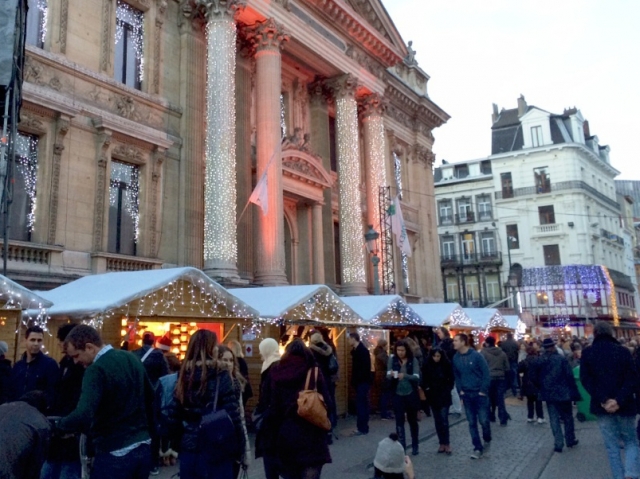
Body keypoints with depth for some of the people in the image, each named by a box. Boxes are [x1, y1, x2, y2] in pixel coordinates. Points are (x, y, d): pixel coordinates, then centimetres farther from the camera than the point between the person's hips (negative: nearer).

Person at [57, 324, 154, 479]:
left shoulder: (96, 369, -19)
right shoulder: (132, 359, 5)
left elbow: (83, 415, -29)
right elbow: (150, 398, 16)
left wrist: (58, 426, -12)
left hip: (115, 453, -7)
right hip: (143, 448, 7)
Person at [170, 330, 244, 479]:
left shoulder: (184, 376, 3)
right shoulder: (220, 376, -12)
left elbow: (176, 414, 7)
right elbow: (232, 414, -14)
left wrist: (176, 443, 18)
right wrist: (239, 445, -4)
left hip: (189, 446, 5)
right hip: (216, 447, -4)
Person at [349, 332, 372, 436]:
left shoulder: (362, 350, -15)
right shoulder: (357, 350, 12)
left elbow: (365, 367, -21)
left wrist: (356, 380, -20)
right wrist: (354, 380, 10)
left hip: (363, 381, -9)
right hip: (360, 381, 9)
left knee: (361, 405, -7)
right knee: (362, 404, 12)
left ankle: (362, 428, -2)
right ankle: (363, 427, 18)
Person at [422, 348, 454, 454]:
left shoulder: (447, 365, -8)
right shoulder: (427, 365, -5)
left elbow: (451, 379, 2)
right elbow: (424, 380, 5)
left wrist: (447, 389, -6)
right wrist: (426, 389, -6)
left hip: (444, 396, -2)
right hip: (433, 396, 2)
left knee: (444, 420, -7)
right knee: (437, 421, 8)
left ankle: (446, 444, 3)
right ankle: (442, 443, 16)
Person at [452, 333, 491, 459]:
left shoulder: (476, 355, -13)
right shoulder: (456, 358, 0)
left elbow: (486, 373, -11)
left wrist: (483, 391, -12)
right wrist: (460, 390, 1)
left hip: (479, 393, -4)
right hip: (466, 395, 4)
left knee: (483, 420, 1)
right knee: (472, 422, 6)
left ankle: (487, 440, 29)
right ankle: (478, 448, 15)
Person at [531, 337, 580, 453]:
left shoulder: (539, 361, -1)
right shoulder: (561, 359, -10)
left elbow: (534, 378, 3)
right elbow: (569, 376, -12)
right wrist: (574, 392, -5)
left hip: (549, 394, 2)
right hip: (563, 393, -2)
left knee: (554, 419, 7)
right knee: (567, 417, 16)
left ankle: (558, 444, 5)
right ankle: (570, 440, 26)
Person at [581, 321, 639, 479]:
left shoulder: (587, 353, 1)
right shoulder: (623, 351, -1)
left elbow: (585, 379, -8)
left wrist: (603, 400, -12)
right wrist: (619, 400, -16)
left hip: (602, 407, 0)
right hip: (624, 406, 0)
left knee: (612, 446, 10)